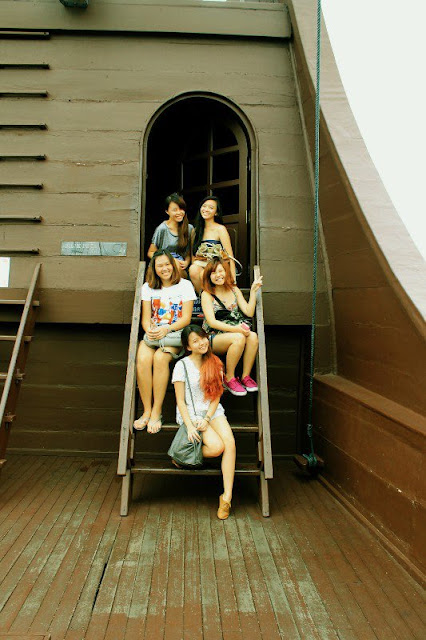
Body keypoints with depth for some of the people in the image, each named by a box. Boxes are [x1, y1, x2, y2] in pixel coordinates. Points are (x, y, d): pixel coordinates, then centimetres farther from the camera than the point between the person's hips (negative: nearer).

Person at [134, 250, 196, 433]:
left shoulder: (185, 285, 5)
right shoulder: (148, 287, 14)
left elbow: (186, 318, -2)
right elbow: (145, 318, 8)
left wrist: (166, 329, -18)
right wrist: (149, 330, -15)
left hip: (175, 334, -3)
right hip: (152, 334, 3)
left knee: (160, 358, -33)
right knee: (142, 360, -29)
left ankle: (157, 411, -24)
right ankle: (147, 410, -21)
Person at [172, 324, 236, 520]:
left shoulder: (215, 363, 7)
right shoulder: (182, 365, -4)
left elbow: (216, 395, 6)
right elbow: (180, 401, -5)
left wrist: (207, 419, -9)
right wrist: (190, 426, -16)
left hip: (213, 411, 4)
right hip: (190, 413, -4)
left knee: (230, 442, -23)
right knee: (217, 447, -25)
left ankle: (227, 497, -17)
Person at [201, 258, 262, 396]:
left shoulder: (234, 290, 14)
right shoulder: (207, 294, 0)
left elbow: (249, 312, 5)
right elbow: (211, 321, -13)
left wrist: (253, 291, -3)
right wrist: (234, 329, -23)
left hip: (236, 332, 4)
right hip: (214, 338, -4)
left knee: (253, 336, -28)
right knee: (239, 338, -34)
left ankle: (246, 376, -13)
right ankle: (229, 378, -17)